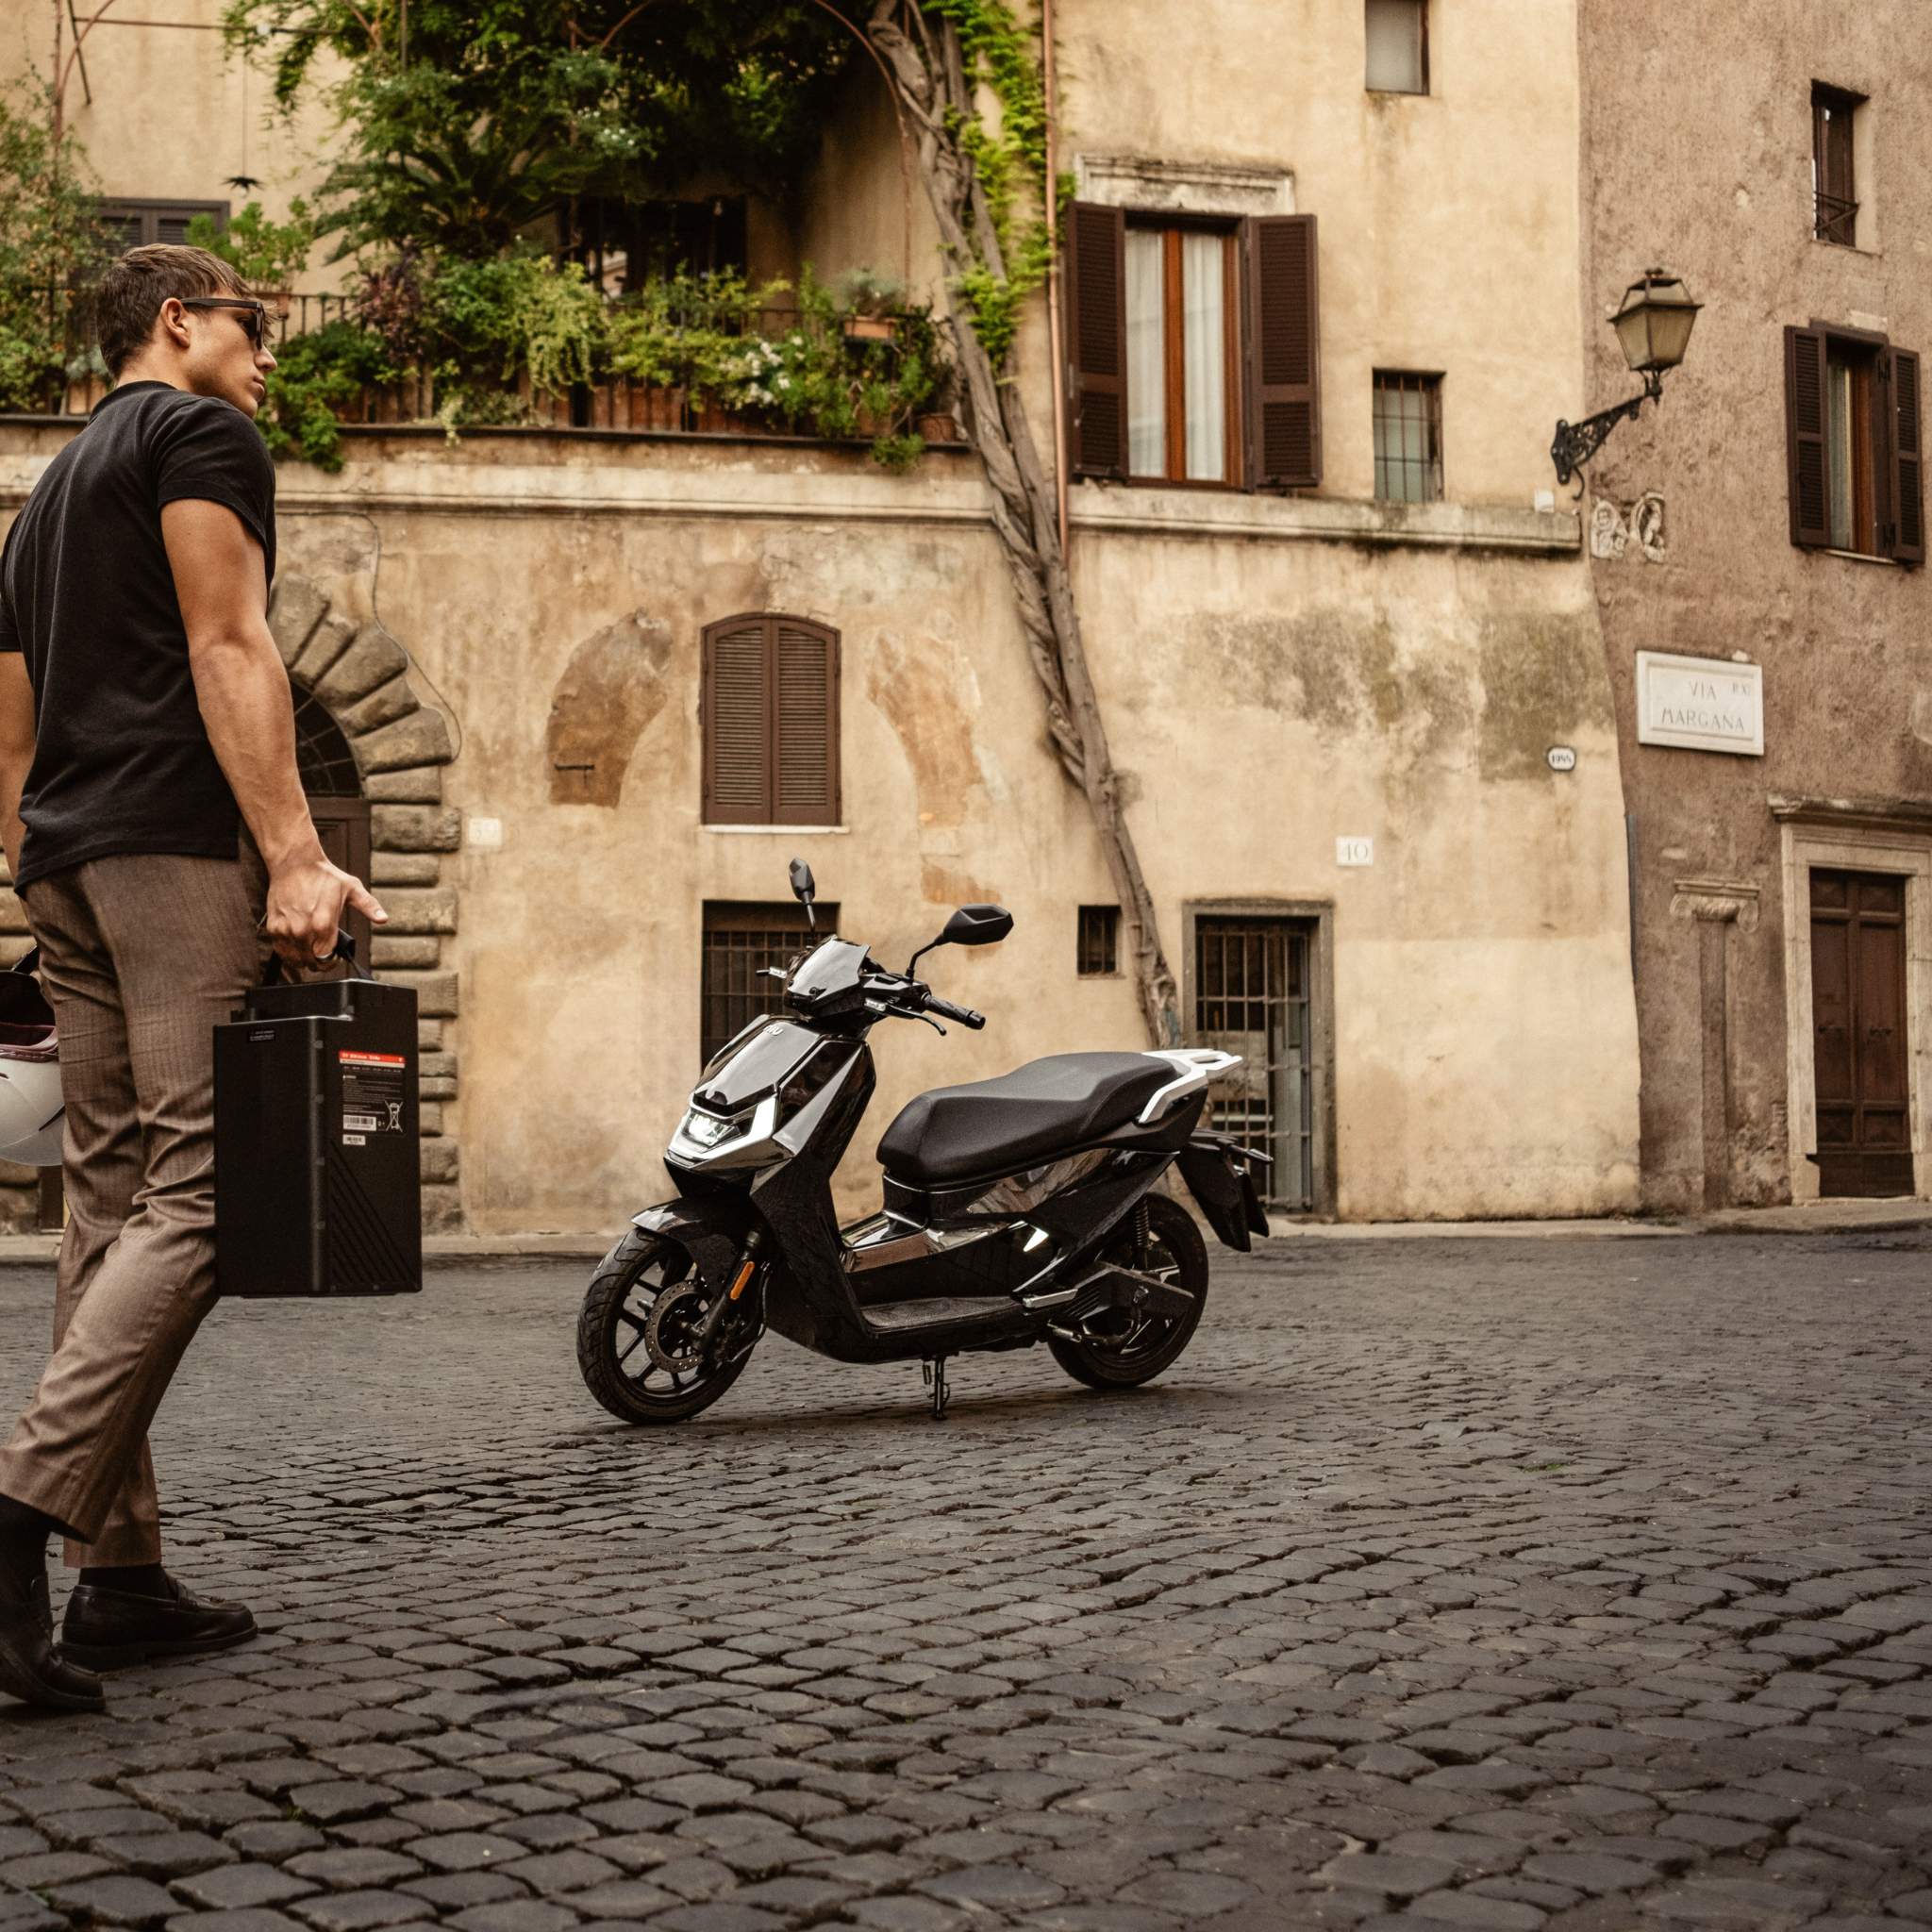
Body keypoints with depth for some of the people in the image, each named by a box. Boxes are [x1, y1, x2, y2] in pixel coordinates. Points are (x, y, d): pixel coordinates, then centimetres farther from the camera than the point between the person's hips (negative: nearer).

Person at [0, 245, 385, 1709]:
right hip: (177, 840, -9)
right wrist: (297, 856, -20)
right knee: (199, 1192, -14)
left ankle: (121, 1575, 4)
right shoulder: (203, 435, 2)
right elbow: (229, 648, -12)